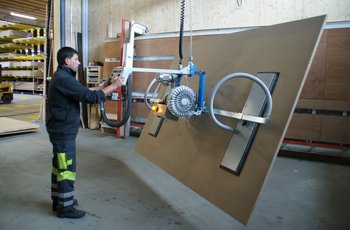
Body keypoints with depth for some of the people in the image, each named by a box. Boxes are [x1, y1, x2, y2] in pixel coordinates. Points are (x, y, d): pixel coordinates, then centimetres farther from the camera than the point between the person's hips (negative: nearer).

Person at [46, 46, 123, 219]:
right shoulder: (64, 79, -22)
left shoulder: (61, 77, 12)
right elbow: (90, 97, -26)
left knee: (59, 166, 19)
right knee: (67, 169, -1)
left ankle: (58, 200, 33)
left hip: (60, 129, 11)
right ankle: (65, 207, 12)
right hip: (64, 131, -11)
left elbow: (83, 91, 14)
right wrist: (114, 86, -17)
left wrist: (104, 86, 8)